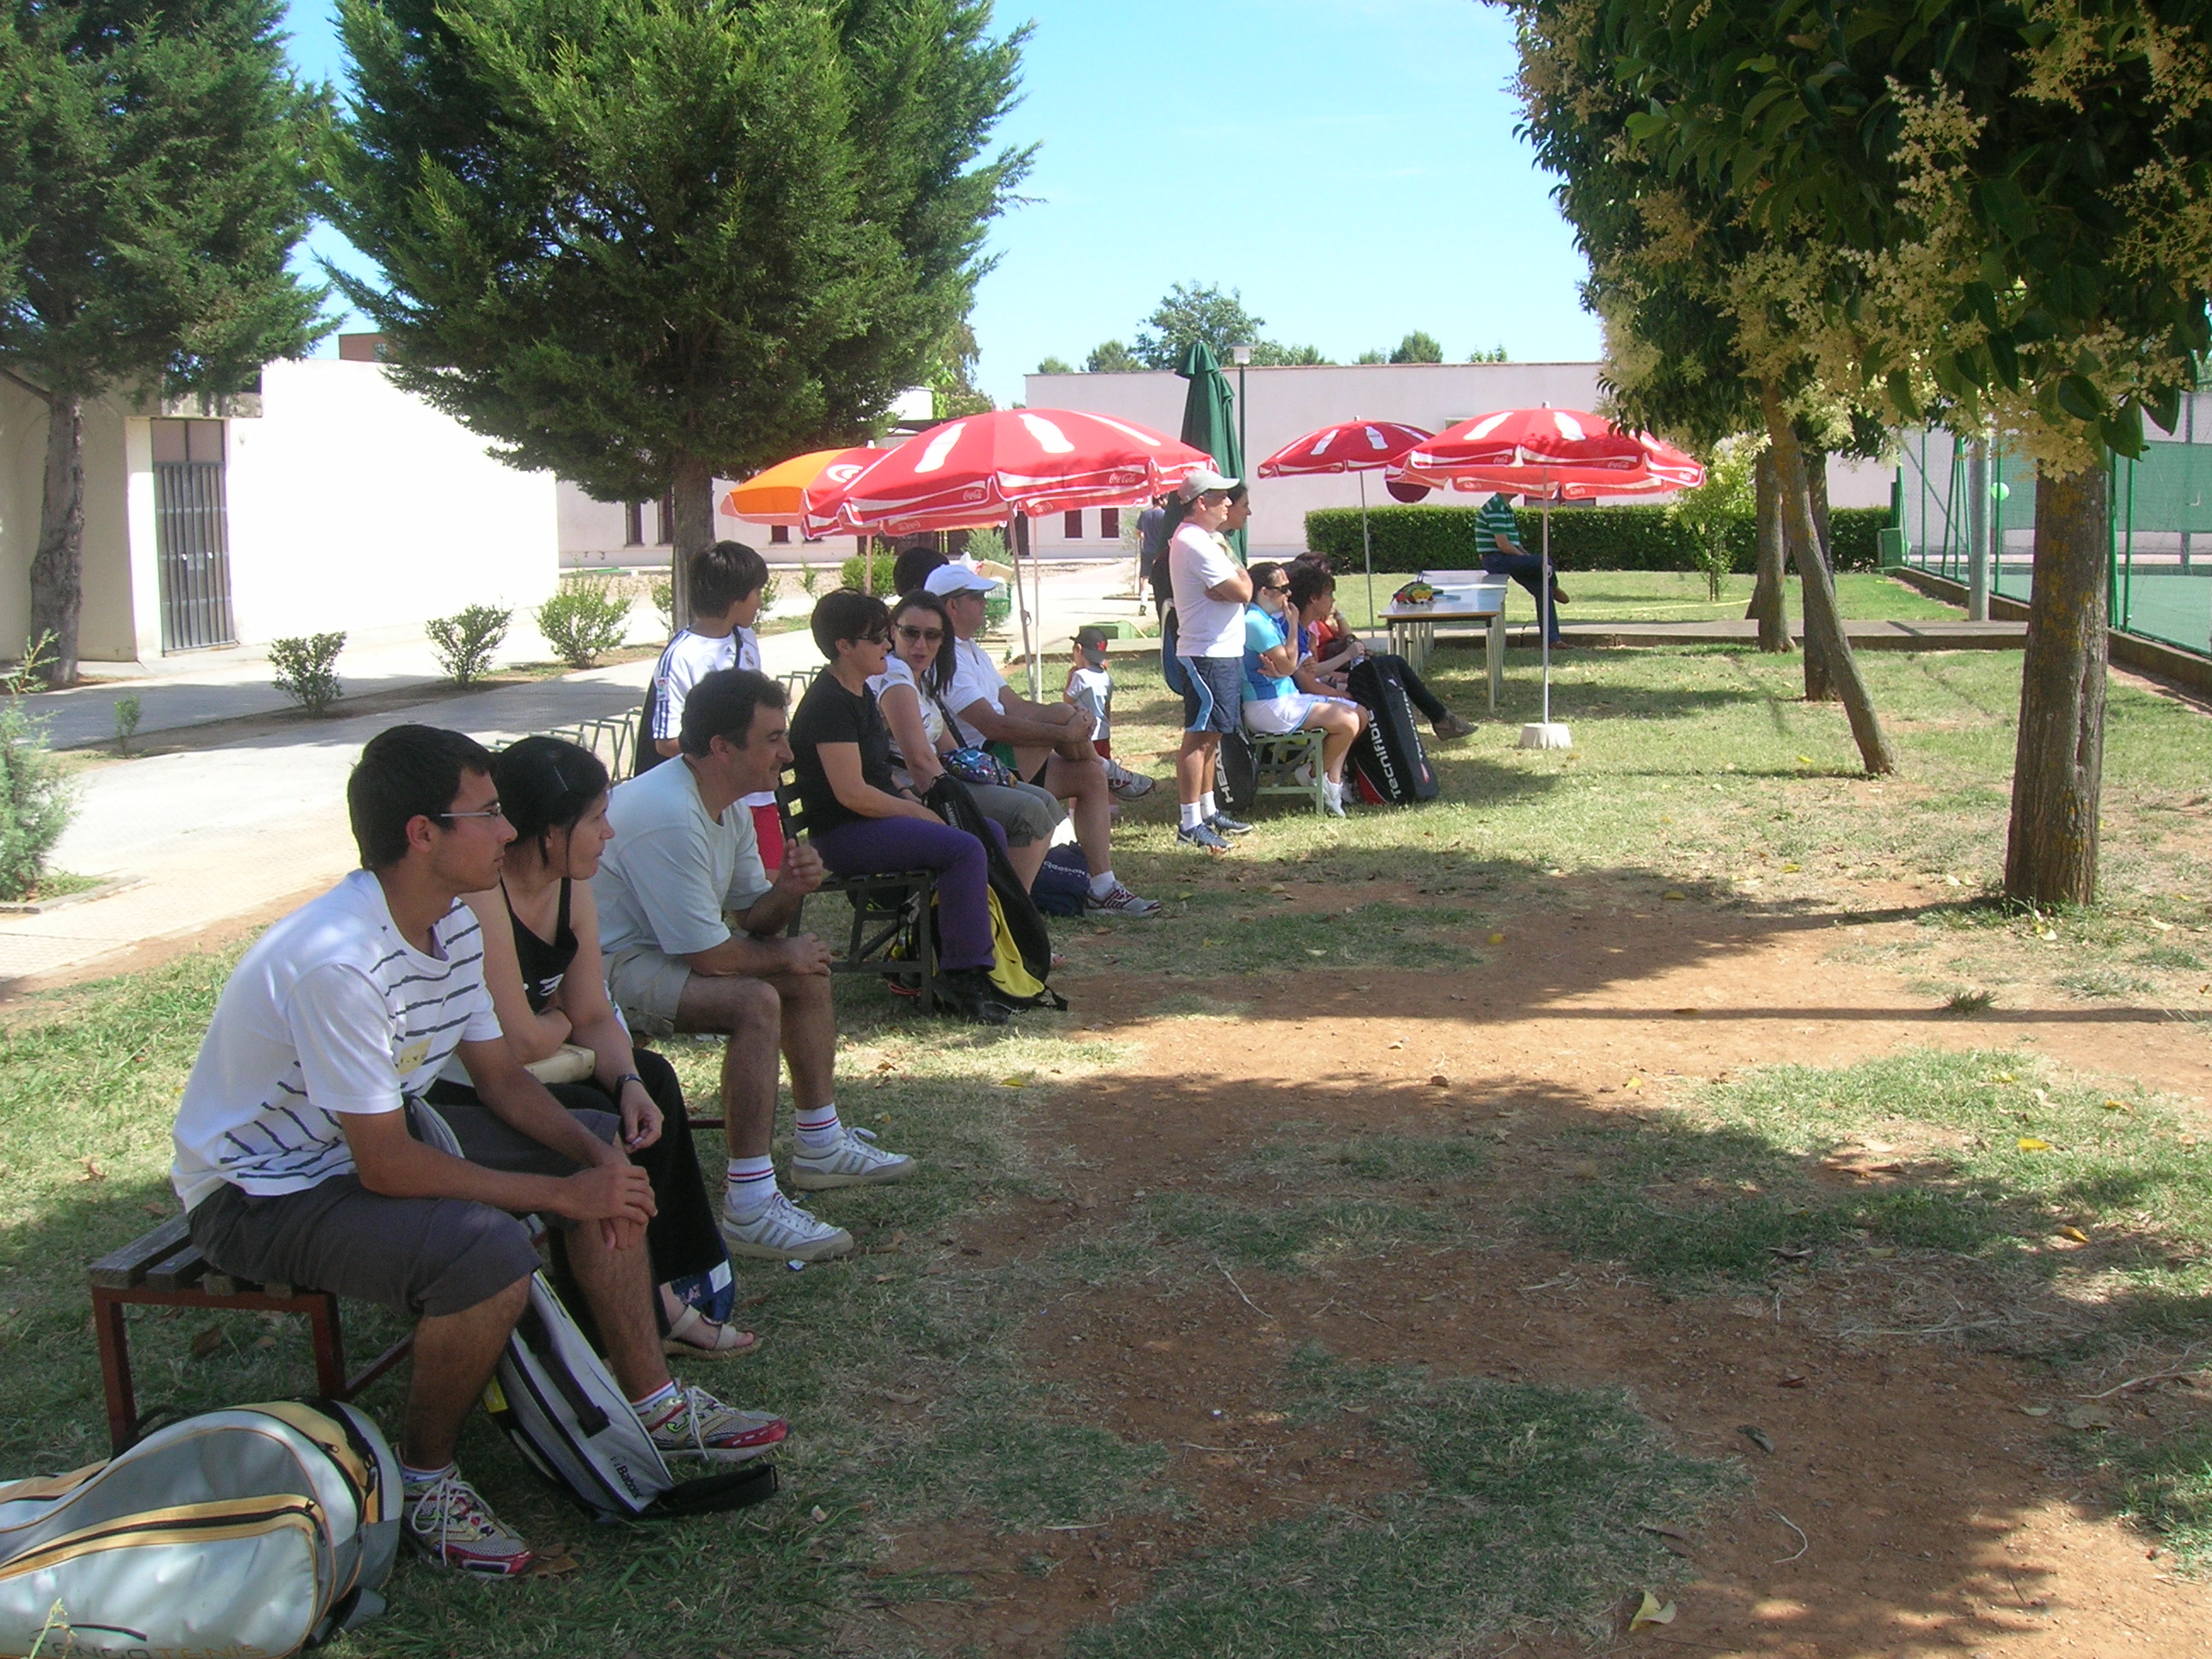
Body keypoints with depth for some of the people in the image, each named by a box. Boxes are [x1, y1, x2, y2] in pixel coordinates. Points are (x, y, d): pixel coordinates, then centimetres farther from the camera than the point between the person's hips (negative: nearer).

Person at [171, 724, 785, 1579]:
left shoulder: (453, 922, -3)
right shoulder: (338, 962, -32)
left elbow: (500, 1076, 6)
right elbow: (386, 1168, -30)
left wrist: (597, 1156, -13)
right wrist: (563, 1193, -24)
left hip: (373, 1141, 10)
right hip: (262, 1188, -9)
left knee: (609, 1153, 3)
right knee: (489, 1252, -33)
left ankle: (655, 1406, 10)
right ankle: (422, 1480, -8)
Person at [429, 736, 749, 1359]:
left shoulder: (570, 889, 1)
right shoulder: (478, 898, -28)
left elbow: (595, 1019, 0)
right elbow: (520, 1043, -30)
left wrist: (630, 1084, -19)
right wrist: (561, 1021, -7)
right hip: (443, 1095, -9)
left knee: (651, 1079, -4)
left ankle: (666, 1288, 2)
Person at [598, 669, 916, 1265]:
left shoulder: (731, 802, 3)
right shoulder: (670, 818, -29)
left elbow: (751, 916, 11)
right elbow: (709, 956, -26)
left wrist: (788, 890, -12)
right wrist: (784, 954, -8)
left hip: (660, 947, 11)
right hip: (606, 966, -11)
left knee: (808, 970, 13)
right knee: (755, 1002, -30)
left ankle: (821, 1146, 25)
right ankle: (750, 1210, -26)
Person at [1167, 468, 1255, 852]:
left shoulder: (1201, 539, 17)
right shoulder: (1198, 543, -18)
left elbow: (1235, 587, 12)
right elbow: (1243, 592, -21)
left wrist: (1225, 587, -11)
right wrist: (1240, 576, 1)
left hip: (1222, 651, 11)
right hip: (1209, 655, -11)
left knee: (1210, 735, 16)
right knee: (1198, 736, -9)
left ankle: (1208, 812, 24)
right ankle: (1190, 824, -8)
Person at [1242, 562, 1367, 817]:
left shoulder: (1272, 619, 15)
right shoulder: (1255, 622, -17)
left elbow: (1300, 672, 10)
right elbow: (1289, 665, -18)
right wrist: (1293, 625, -8)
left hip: (1289, 697, 11)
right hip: (1269, 707, -11)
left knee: (1360, 714, 5)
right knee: (1347, 722, -20)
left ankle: (1333, 780, 5)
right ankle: (1317, 775, 1)